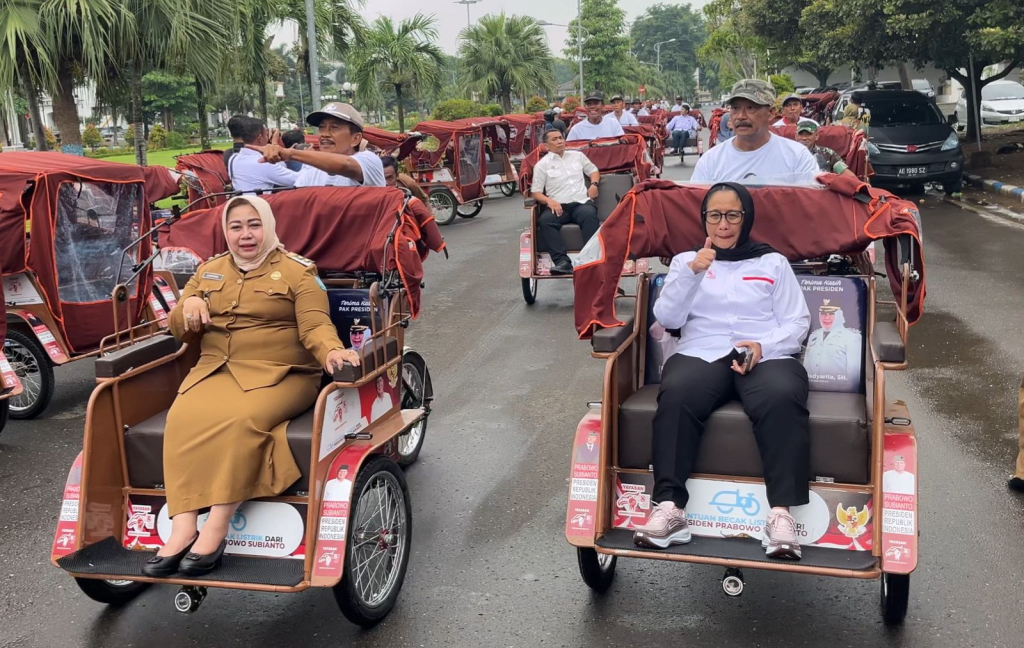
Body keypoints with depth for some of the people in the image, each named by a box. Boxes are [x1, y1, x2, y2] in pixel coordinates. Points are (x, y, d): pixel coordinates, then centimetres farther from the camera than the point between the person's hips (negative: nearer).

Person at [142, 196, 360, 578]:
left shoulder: (298, 271, 5)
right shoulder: (209, 270, 19)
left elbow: (315, 326, -7)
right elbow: (182, 333, 19)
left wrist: (331, 351, -30)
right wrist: (188, 305, -5)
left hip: (278, 374, -4)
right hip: (215, 371, 4)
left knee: (239, 419, -35)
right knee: (184, 418, -28)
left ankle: (215, 532, -32)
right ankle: (182, 529, -32)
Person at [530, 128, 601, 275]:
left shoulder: (577, 155, 21)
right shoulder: (542, 165, 11)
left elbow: (593, 170, 31)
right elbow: (535, 192, 5)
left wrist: (594, 184, 8)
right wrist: (549, 200, -16)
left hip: (582, 202, 1)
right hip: (558, 206, -1)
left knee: (589, 215, -35)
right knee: (544, 221, -34)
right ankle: (562, 261, -42)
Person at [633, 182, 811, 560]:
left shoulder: (773, 262, 21)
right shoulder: (685, 260, 22)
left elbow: (798, 323, 11)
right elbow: (667, 319, 8)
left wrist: (763, 345, -9)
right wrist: (692, 272, -6)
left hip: (767, 356, 0)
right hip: (702, 353, 0)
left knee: (782, 398, -36)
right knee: (676, 394, -36)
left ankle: (782, 512, -39)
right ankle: (669, 507, -39)